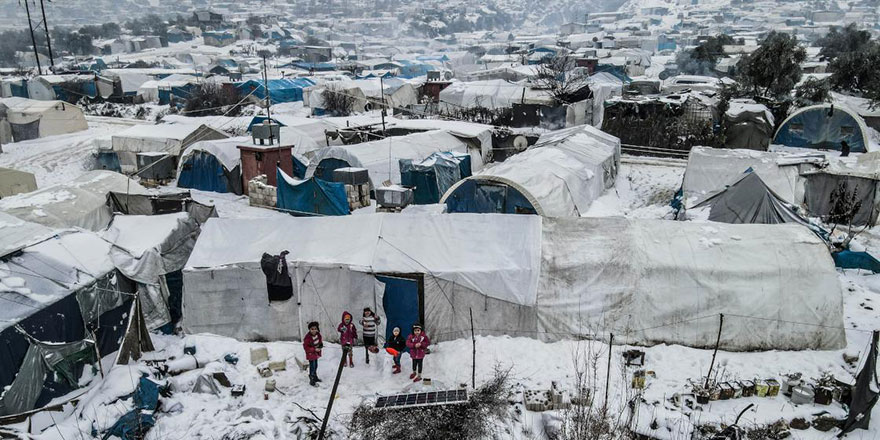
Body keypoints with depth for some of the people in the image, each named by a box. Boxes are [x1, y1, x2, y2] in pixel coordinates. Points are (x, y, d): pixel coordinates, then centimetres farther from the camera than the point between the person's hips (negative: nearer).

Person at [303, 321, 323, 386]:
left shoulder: (318, 334, -6)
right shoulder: (307, 337, -27)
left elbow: (320, 340, 13)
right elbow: (305, 347, -23)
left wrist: (320, 345, -9)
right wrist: (314, 349, -27)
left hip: (316, 353, 8)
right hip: (311, 354, -7)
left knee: (315, 366, 23)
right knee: (312, 367, -4)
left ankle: (315, 377, 42)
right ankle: (311, 381, 9)